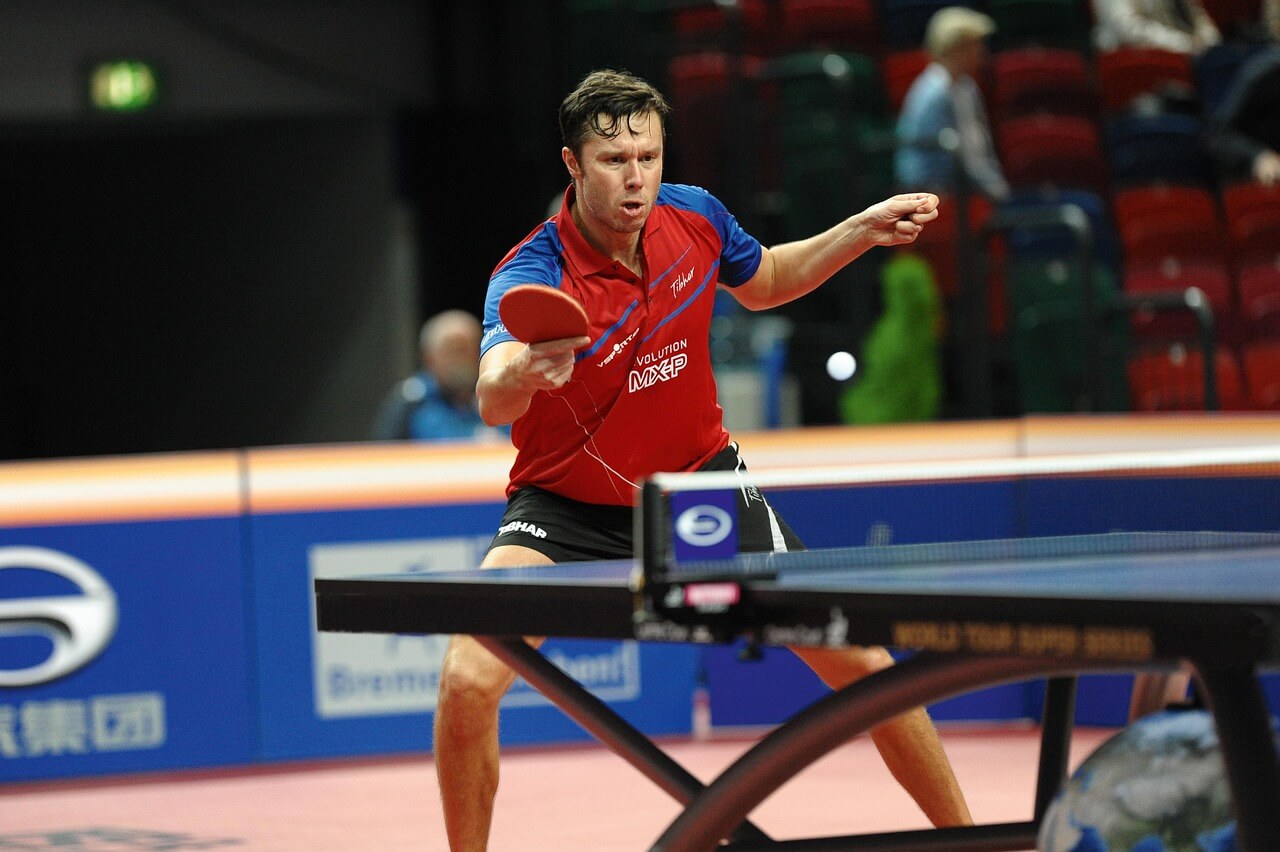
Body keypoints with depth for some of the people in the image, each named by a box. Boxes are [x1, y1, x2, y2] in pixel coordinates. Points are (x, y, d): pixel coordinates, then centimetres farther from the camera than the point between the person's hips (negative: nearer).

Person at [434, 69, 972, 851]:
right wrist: (525, 369, -70)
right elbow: (493, 401, -47)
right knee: (469, 681, -25)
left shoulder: (695, 217, -12)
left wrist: (865, 230, -1)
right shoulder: (531, 278, -27)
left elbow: (762, 283, 13)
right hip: (569, 501, -3)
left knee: (862, 664, -1)